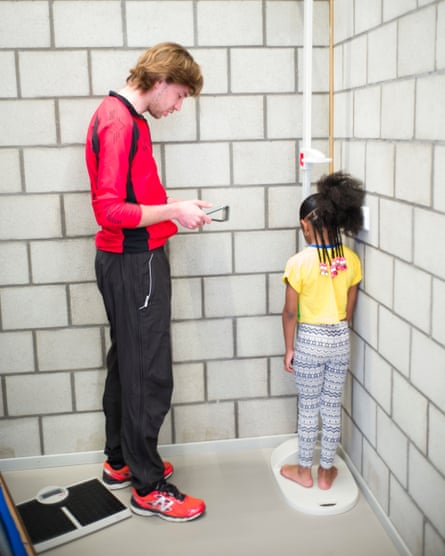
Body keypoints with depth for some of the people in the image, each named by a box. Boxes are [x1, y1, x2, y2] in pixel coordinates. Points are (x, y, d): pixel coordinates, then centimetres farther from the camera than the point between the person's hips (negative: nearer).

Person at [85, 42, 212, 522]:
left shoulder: (125, 117, 14)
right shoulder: (119, 122, -18)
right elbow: (110, 211, -24)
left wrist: (174, 205, 9)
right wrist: (173, 211, -16)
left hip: (127, 261, 11)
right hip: (135, 264, -11)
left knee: (126, 365, 18)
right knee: (149, 375, -2)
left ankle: (120, 462, 34)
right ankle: (147, 488, 12)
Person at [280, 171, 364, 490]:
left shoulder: (299, 263, -19)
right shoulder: (351, 260, -7)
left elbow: (291, 312, -13)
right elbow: (350, 308, 2)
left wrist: (289, 348, -1)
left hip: (309, 340, -3)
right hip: (340, 339, 4)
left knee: (308, 408, 11)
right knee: (333, 407, 15)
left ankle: (304, 470, 27)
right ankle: (326, 471, 28)